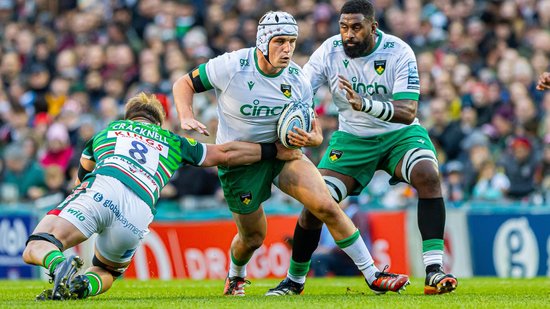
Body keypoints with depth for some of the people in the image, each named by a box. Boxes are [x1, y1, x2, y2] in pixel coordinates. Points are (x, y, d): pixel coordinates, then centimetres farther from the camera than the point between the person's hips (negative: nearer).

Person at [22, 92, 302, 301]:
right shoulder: (173, 142, 33)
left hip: (101, 190, -1)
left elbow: (83, 174, 51)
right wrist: (274, 151, 42)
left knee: (35, 249, -8)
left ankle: (60, 265, -44)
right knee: (106, 273, 25)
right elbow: (224, 154, 31)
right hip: (137, 216, 1)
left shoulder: (107, 131, 34)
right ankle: (83, 285, -11)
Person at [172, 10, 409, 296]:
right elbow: (184, 84, -8)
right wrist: (186, 117, -27)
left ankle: (372, 275, -8)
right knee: (253, 237, 8)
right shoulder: (232, 67, -21)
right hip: (239, 159, -2)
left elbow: (314, 132, 0)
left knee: (327, 207, -16)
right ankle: (235, 276, 45)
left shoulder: (298, 80, -10)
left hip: (281, 151, 2)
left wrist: (312, 139, -25)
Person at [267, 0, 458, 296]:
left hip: (399, 134, -2)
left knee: (428, 176, -31)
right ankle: (294, 279, 17)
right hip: (352, 137, 2)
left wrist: (364, 103, -46)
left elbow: (408, 112, -30)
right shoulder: (330, 50, -13)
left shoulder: (399, 52, -21)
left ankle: (434, 270, -30)